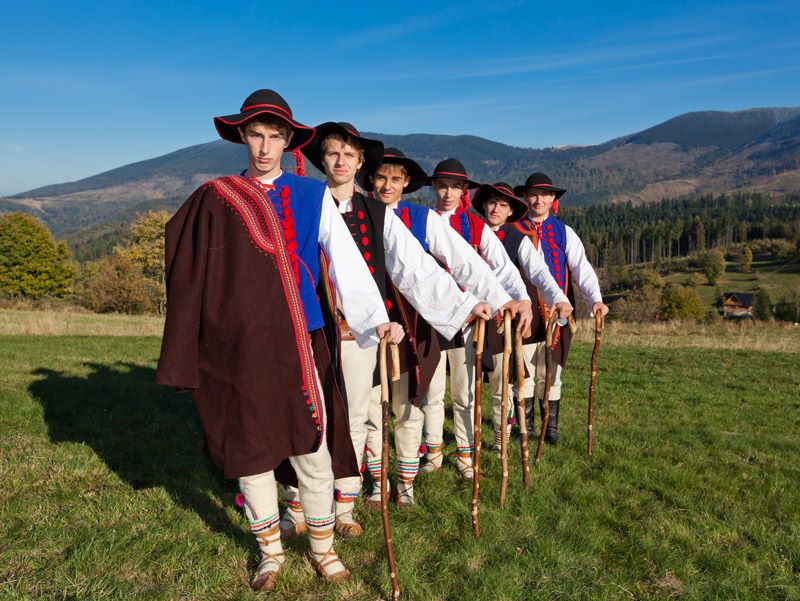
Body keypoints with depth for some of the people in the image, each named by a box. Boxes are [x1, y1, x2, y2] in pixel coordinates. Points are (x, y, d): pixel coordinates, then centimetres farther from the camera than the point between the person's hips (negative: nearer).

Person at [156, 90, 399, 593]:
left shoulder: (313, 196, 5)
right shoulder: (215, 199, 6)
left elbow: (346, 260, -6)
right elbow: (192, 277, 5)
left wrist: (376, 318, -19)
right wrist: (187, 357, 2)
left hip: (297, 344, -1)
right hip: (237, 348, 1)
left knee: (312, 448, 4)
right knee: (250, 451, 9)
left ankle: (323, 546, 27)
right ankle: (271, 552, 31)